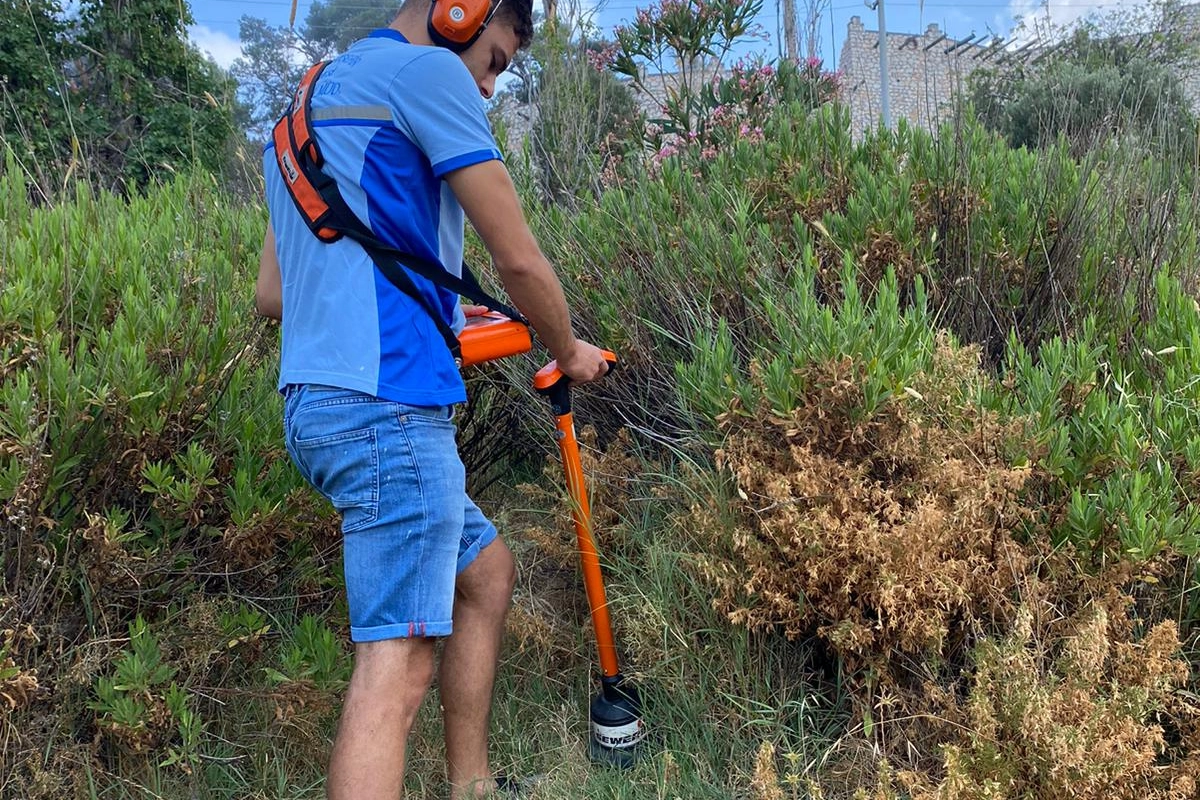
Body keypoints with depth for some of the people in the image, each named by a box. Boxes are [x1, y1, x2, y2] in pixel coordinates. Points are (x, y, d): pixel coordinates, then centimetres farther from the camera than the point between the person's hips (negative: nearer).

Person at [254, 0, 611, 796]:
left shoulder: (315, 98, 24)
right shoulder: (427, 72, -4)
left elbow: (271, 294, 25)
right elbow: (518, 258, -6)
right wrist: (569, 352, 13)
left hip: (319, 402, 10)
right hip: (389, 405, -10)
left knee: (487, 570, 21)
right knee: (398, 662, -12)